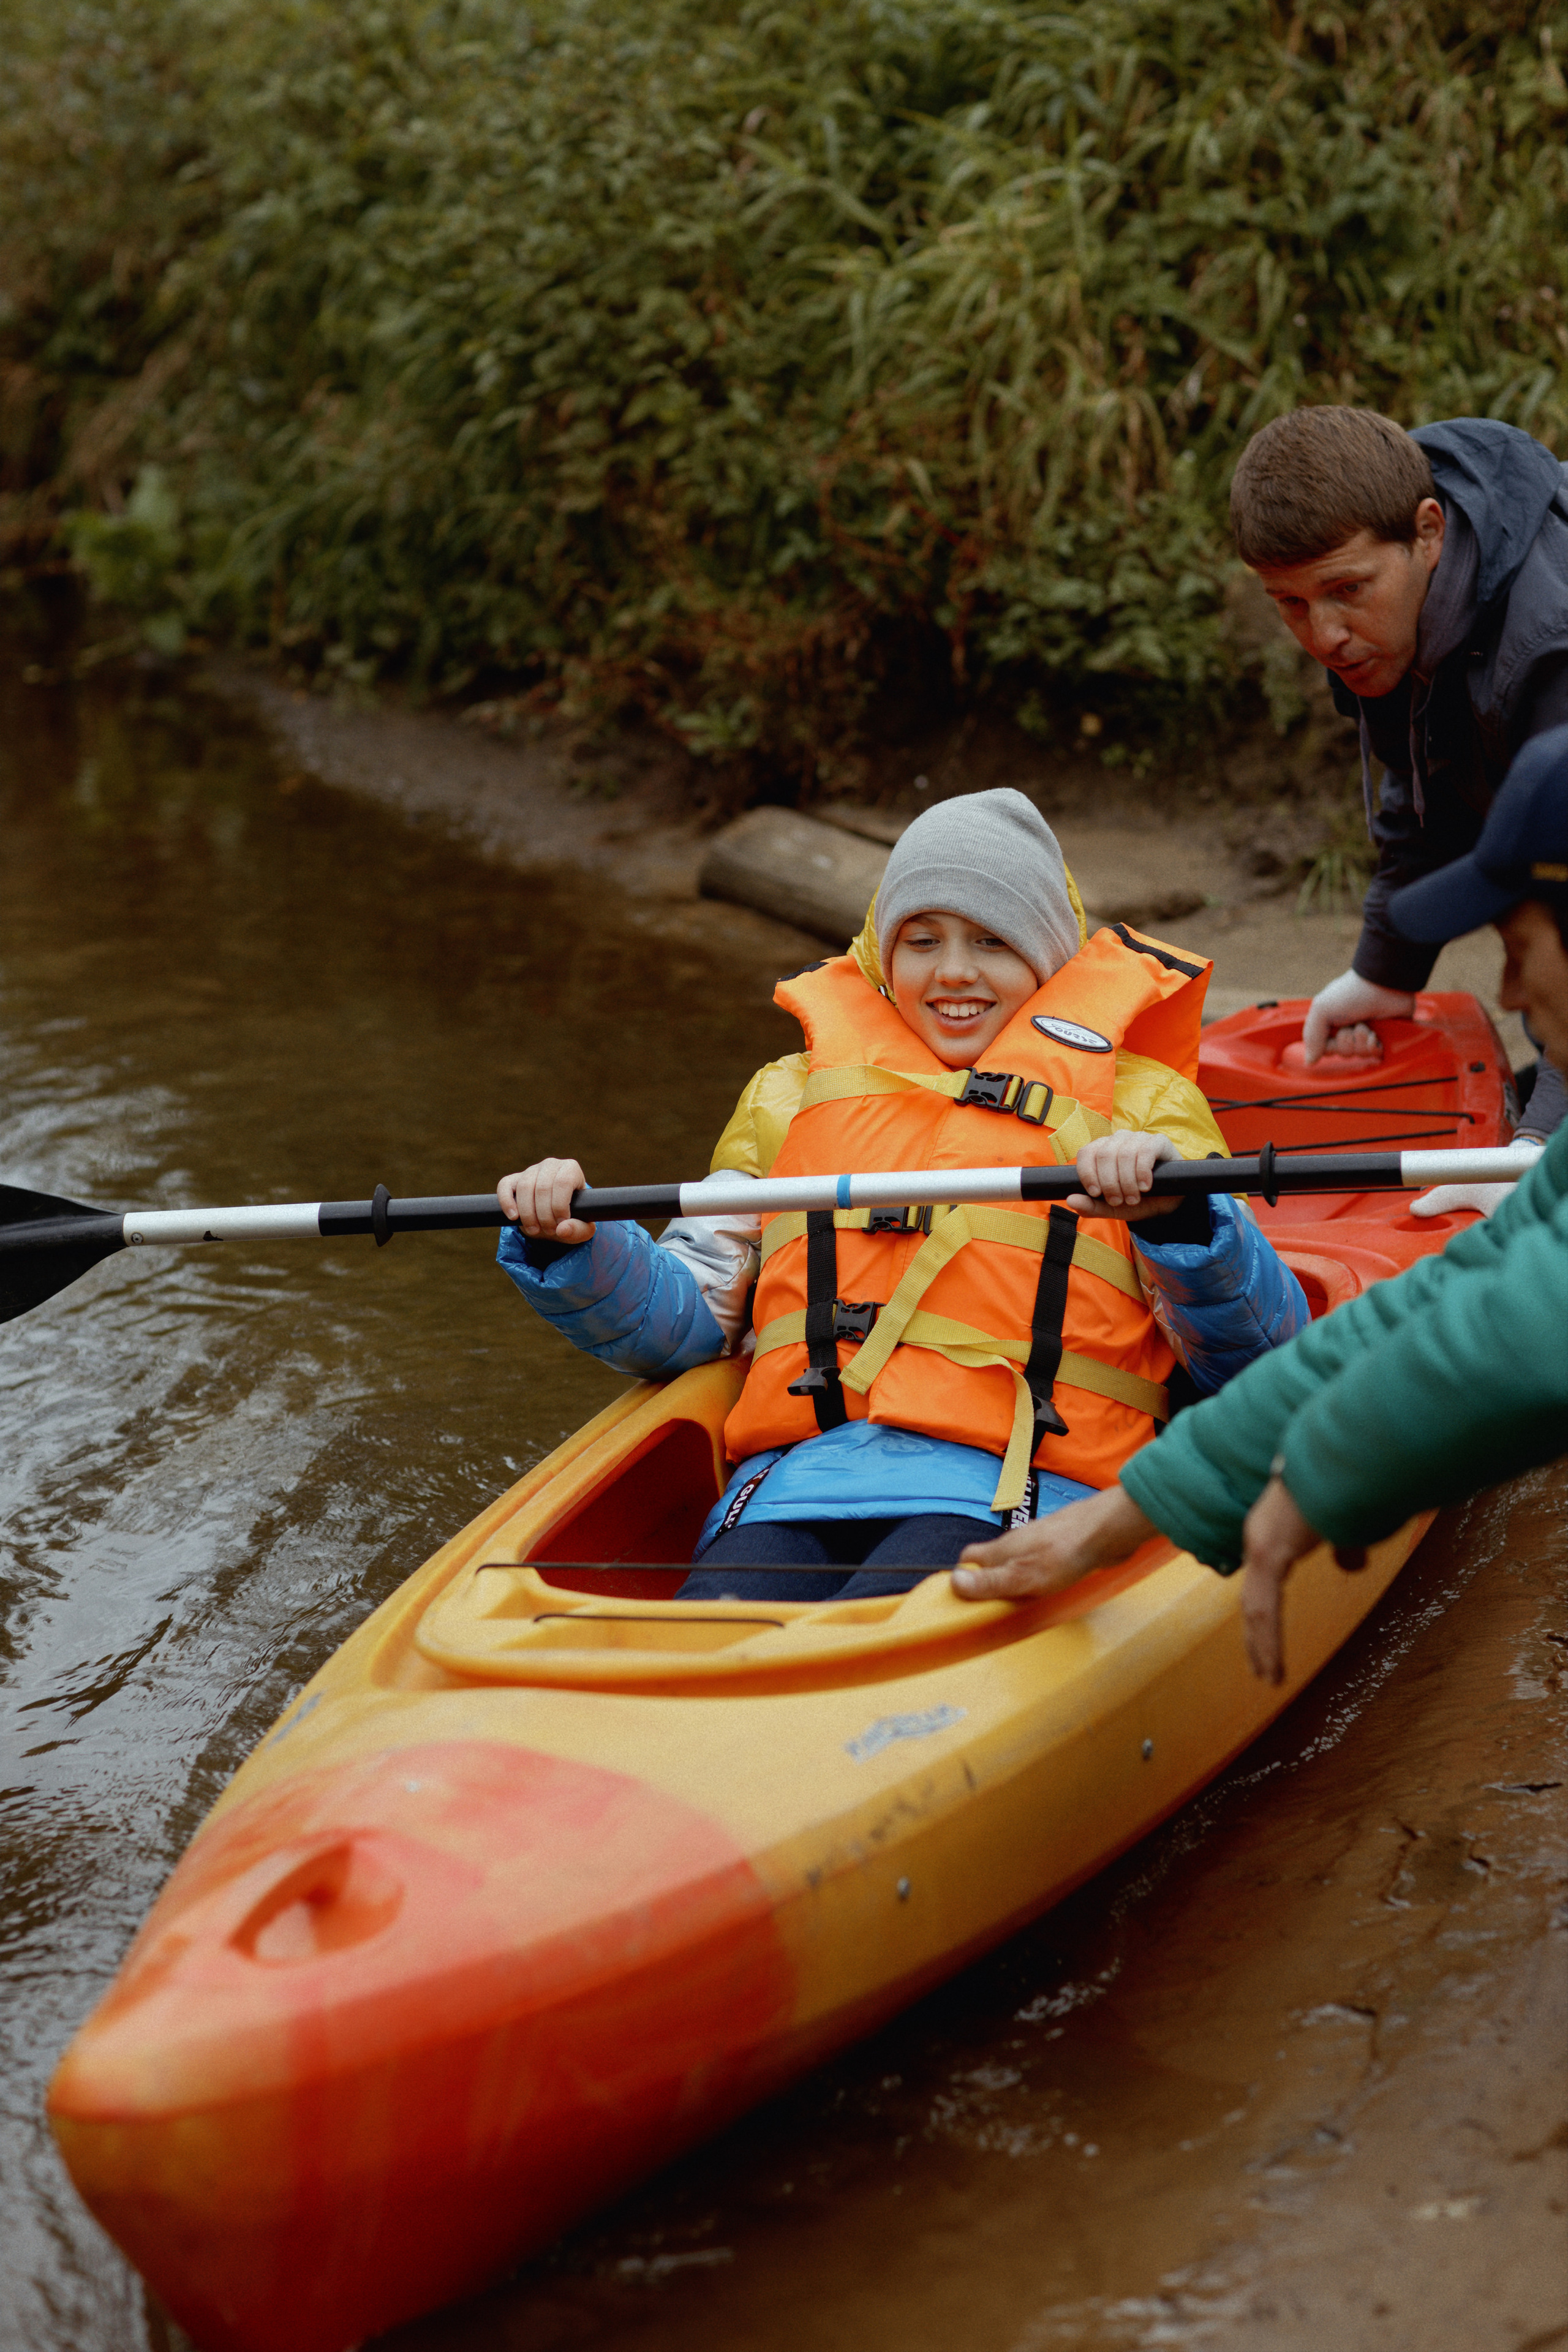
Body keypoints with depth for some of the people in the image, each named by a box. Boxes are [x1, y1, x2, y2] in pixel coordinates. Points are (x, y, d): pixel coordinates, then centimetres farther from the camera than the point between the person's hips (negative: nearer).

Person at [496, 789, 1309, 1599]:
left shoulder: (1139, 1103, 18)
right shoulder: (792, 1096, 27)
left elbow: (1258, 1351, 6)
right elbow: (683, 1315, 22)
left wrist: (1176, 1219, -15)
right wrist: (572, 1250, 1)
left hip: (1007, 1501, -2)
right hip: (797, 1473, 3)